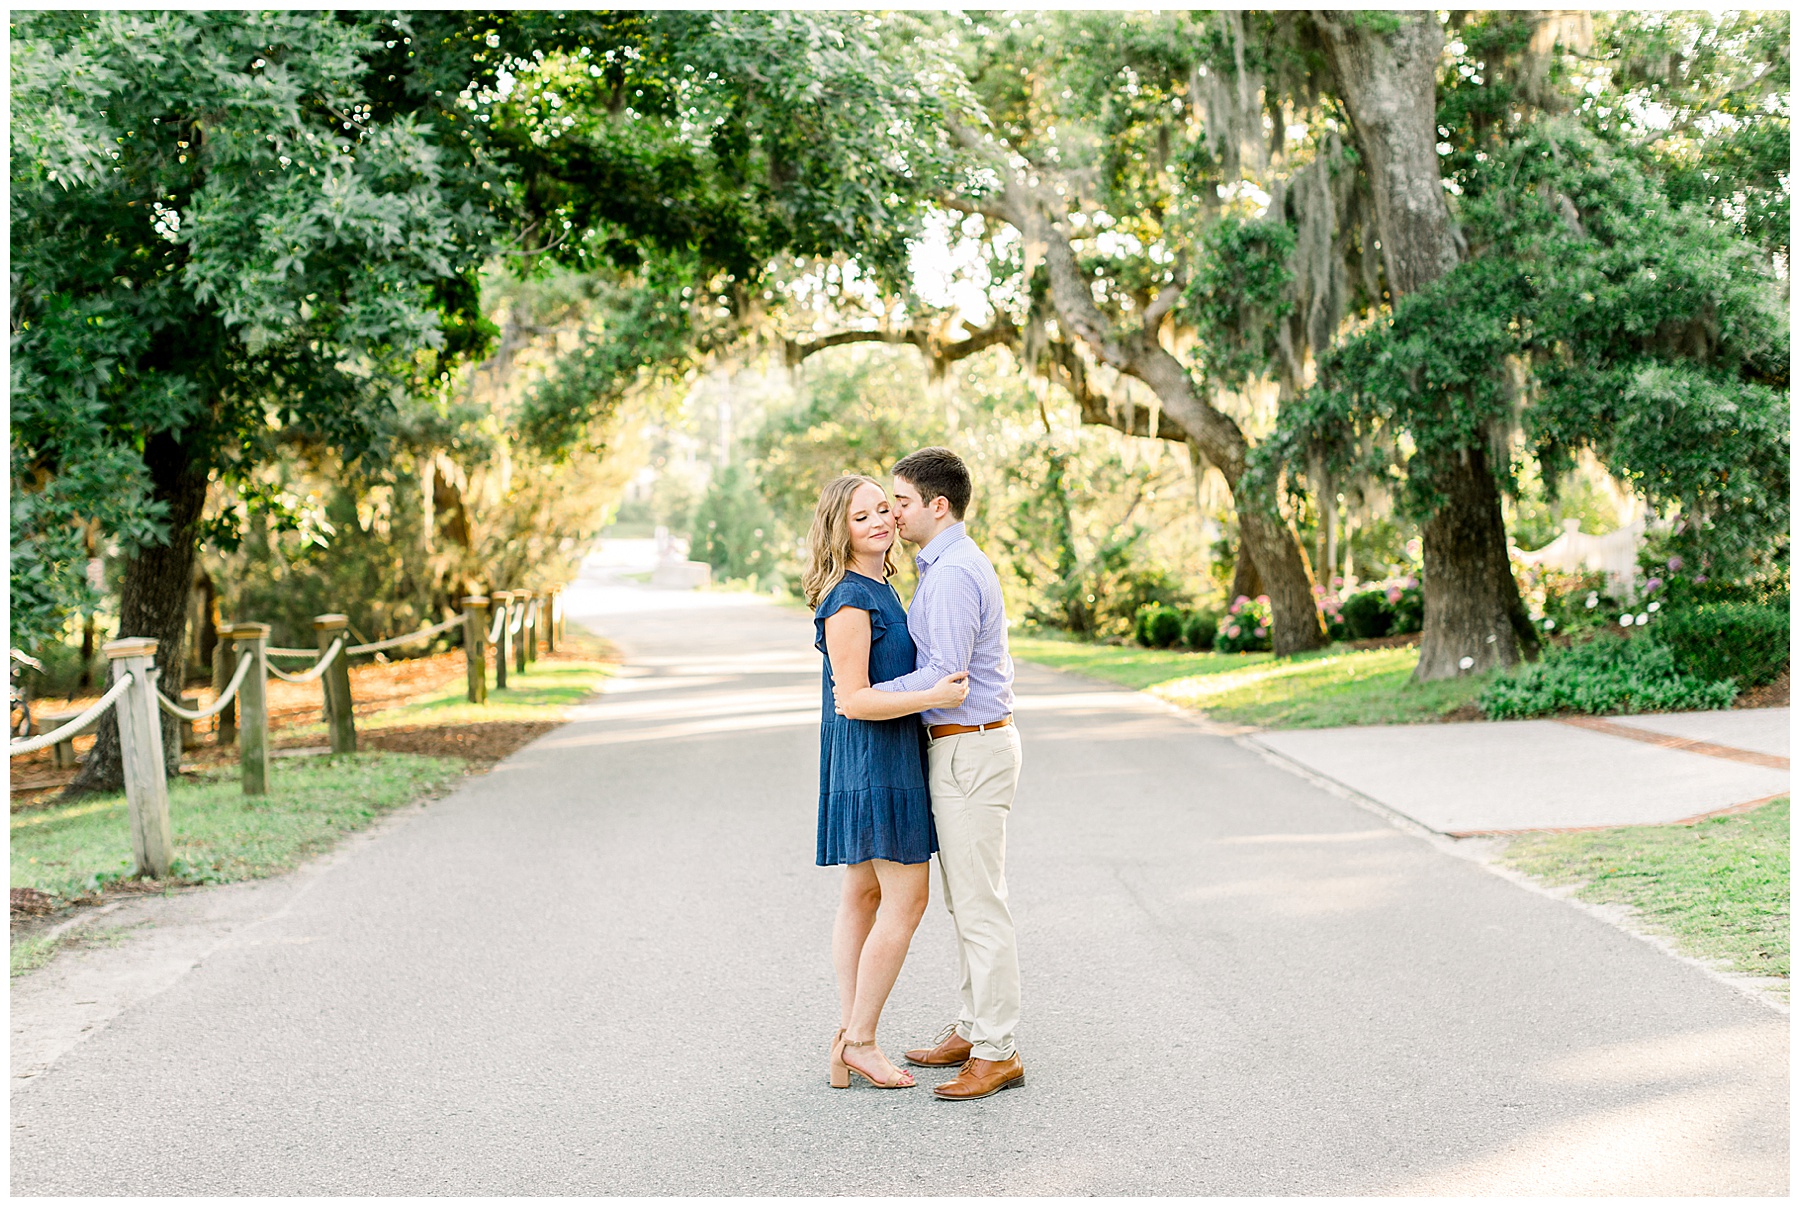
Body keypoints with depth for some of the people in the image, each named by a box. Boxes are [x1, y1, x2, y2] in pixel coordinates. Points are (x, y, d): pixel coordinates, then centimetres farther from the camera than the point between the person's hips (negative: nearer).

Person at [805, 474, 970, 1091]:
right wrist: (935, 695, -25)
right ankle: (859, 1040, 2)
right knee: (907, 900, -6)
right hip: (874, 756, -10)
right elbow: (854, 700, -21)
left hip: (881, 754, 10)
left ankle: (846, 1040, 15)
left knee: (862, 893, 10)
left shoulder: (877, 589, 13)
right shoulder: (849, 599, -18)